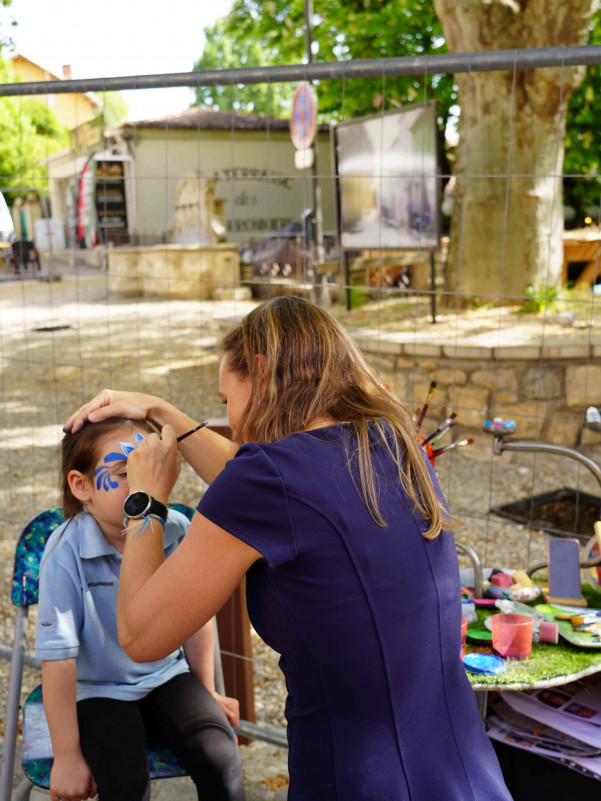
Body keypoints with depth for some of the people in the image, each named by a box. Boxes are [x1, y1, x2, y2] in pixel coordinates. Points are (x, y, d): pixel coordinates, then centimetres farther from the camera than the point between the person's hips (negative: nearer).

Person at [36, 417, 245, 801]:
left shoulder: (178, 531, -14)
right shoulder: (67, 554, -25)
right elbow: (59, 658, -19)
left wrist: (208, 693, 13)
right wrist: (67, 755, -13)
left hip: (167, 676, 3)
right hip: (99, 692, -2)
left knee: (221, 762, -16)